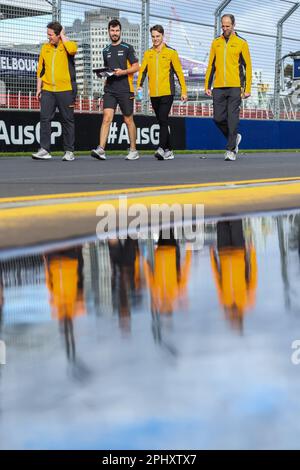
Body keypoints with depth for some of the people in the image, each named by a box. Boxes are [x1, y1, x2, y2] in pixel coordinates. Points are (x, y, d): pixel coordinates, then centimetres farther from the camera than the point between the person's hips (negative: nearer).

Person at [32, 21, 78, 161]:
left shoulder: (68, 45, 0)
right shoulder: (45, 48, 12)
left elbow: (72, 49, -26)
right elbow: (40, 69, 17)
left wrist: (63, 36, -10)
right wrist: (39, 87, 13)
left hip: (65, 90, -4)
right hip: (47, 91, 4)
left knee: (67, 121, 3)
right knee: (45, 119, -4)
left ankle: (69, 151, 9)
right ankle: (44, 150, -3)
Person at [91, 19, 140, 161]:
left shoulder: (127, 48, 2)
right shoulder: (106, 50, 16)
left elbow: (136, 67, -1)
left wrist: (123, 72, -15)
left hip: (125, 90, -3)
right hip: (109, 89, 3)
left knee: (128, 120, 5)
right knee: (107, 118, -12)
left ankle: (133, 150, 15)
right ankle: (101, 149, -21)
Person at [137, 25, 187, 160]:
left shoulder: (171, 52, 1)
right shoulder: (148, 53, 11)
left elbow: (179, 72, 1)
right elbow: (142, 70, 6)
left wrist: (184, 91, -2)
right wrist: (139, 86, -10)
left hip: (167, 92, -4)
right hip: (153, 93, 5)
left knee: (163, 120, -15)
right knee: (161, 122, 9)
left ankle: (161, 148, -22)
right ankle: (168, 150, 17)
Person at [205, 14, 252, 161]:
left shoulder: (241, 43, 2)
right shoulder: (216, 43, 12)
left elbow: (247, 66, 1)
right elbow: (211, 65, 15)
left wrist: (247, 88, -5)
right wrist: (207, 86, 9)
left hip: (235, 87, -4)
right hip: (218, 88, 4)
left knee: (232, 119, -5)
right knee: (218, 118, 2)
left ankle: (231, 150, 0)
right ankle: (234, 138, 27)